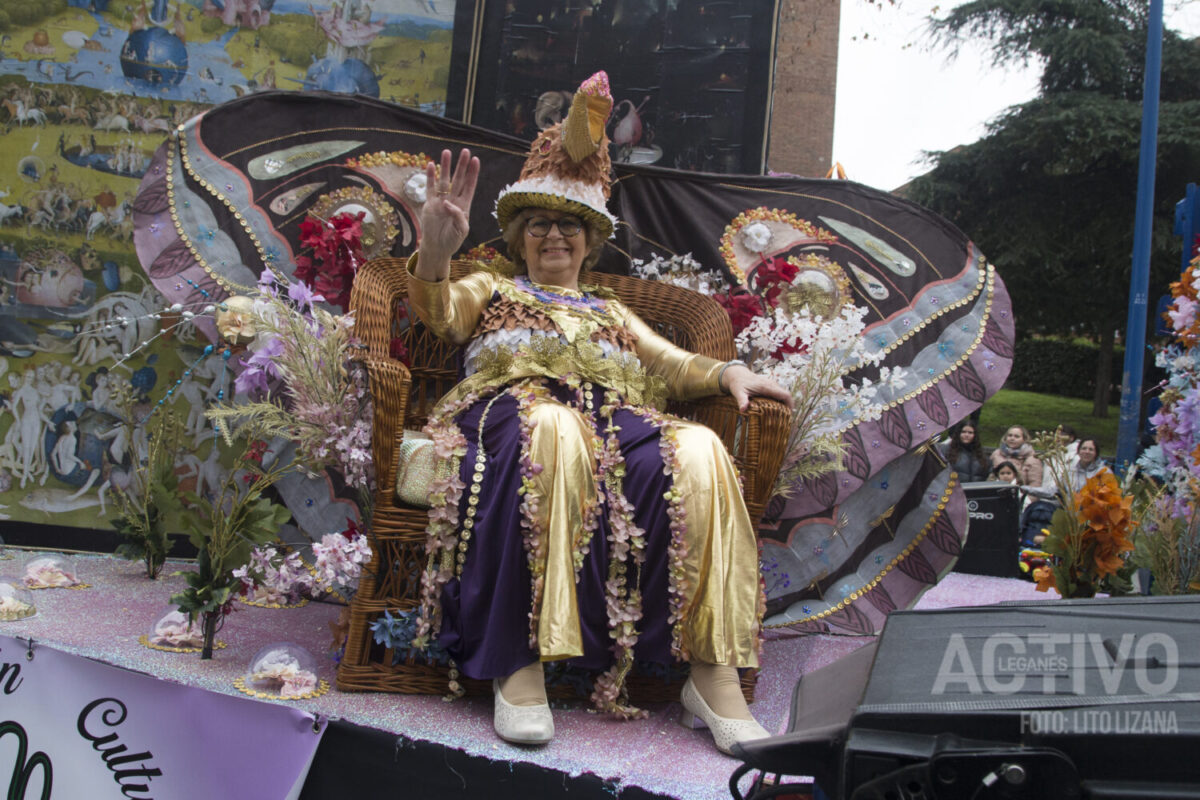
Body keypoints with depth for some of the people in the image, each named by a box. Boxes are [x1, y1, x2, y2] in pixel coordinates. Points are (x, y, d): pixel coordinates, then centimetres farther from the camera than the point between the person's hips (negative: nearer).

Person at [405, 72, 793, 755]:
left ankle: (713, 676, -36)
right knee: (554, 428, -43)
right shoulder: (492, 287, 30)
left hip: (616, 415, 3)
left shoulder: (610, 309, 37)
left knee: (699, 450, -32)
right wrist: (435, 252, -17)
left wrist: (728, 372, -1)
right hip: (518, 401, -3)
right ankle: (523, 661, -43)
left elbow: (672, 363, 23)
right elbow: (441, 312, 7)